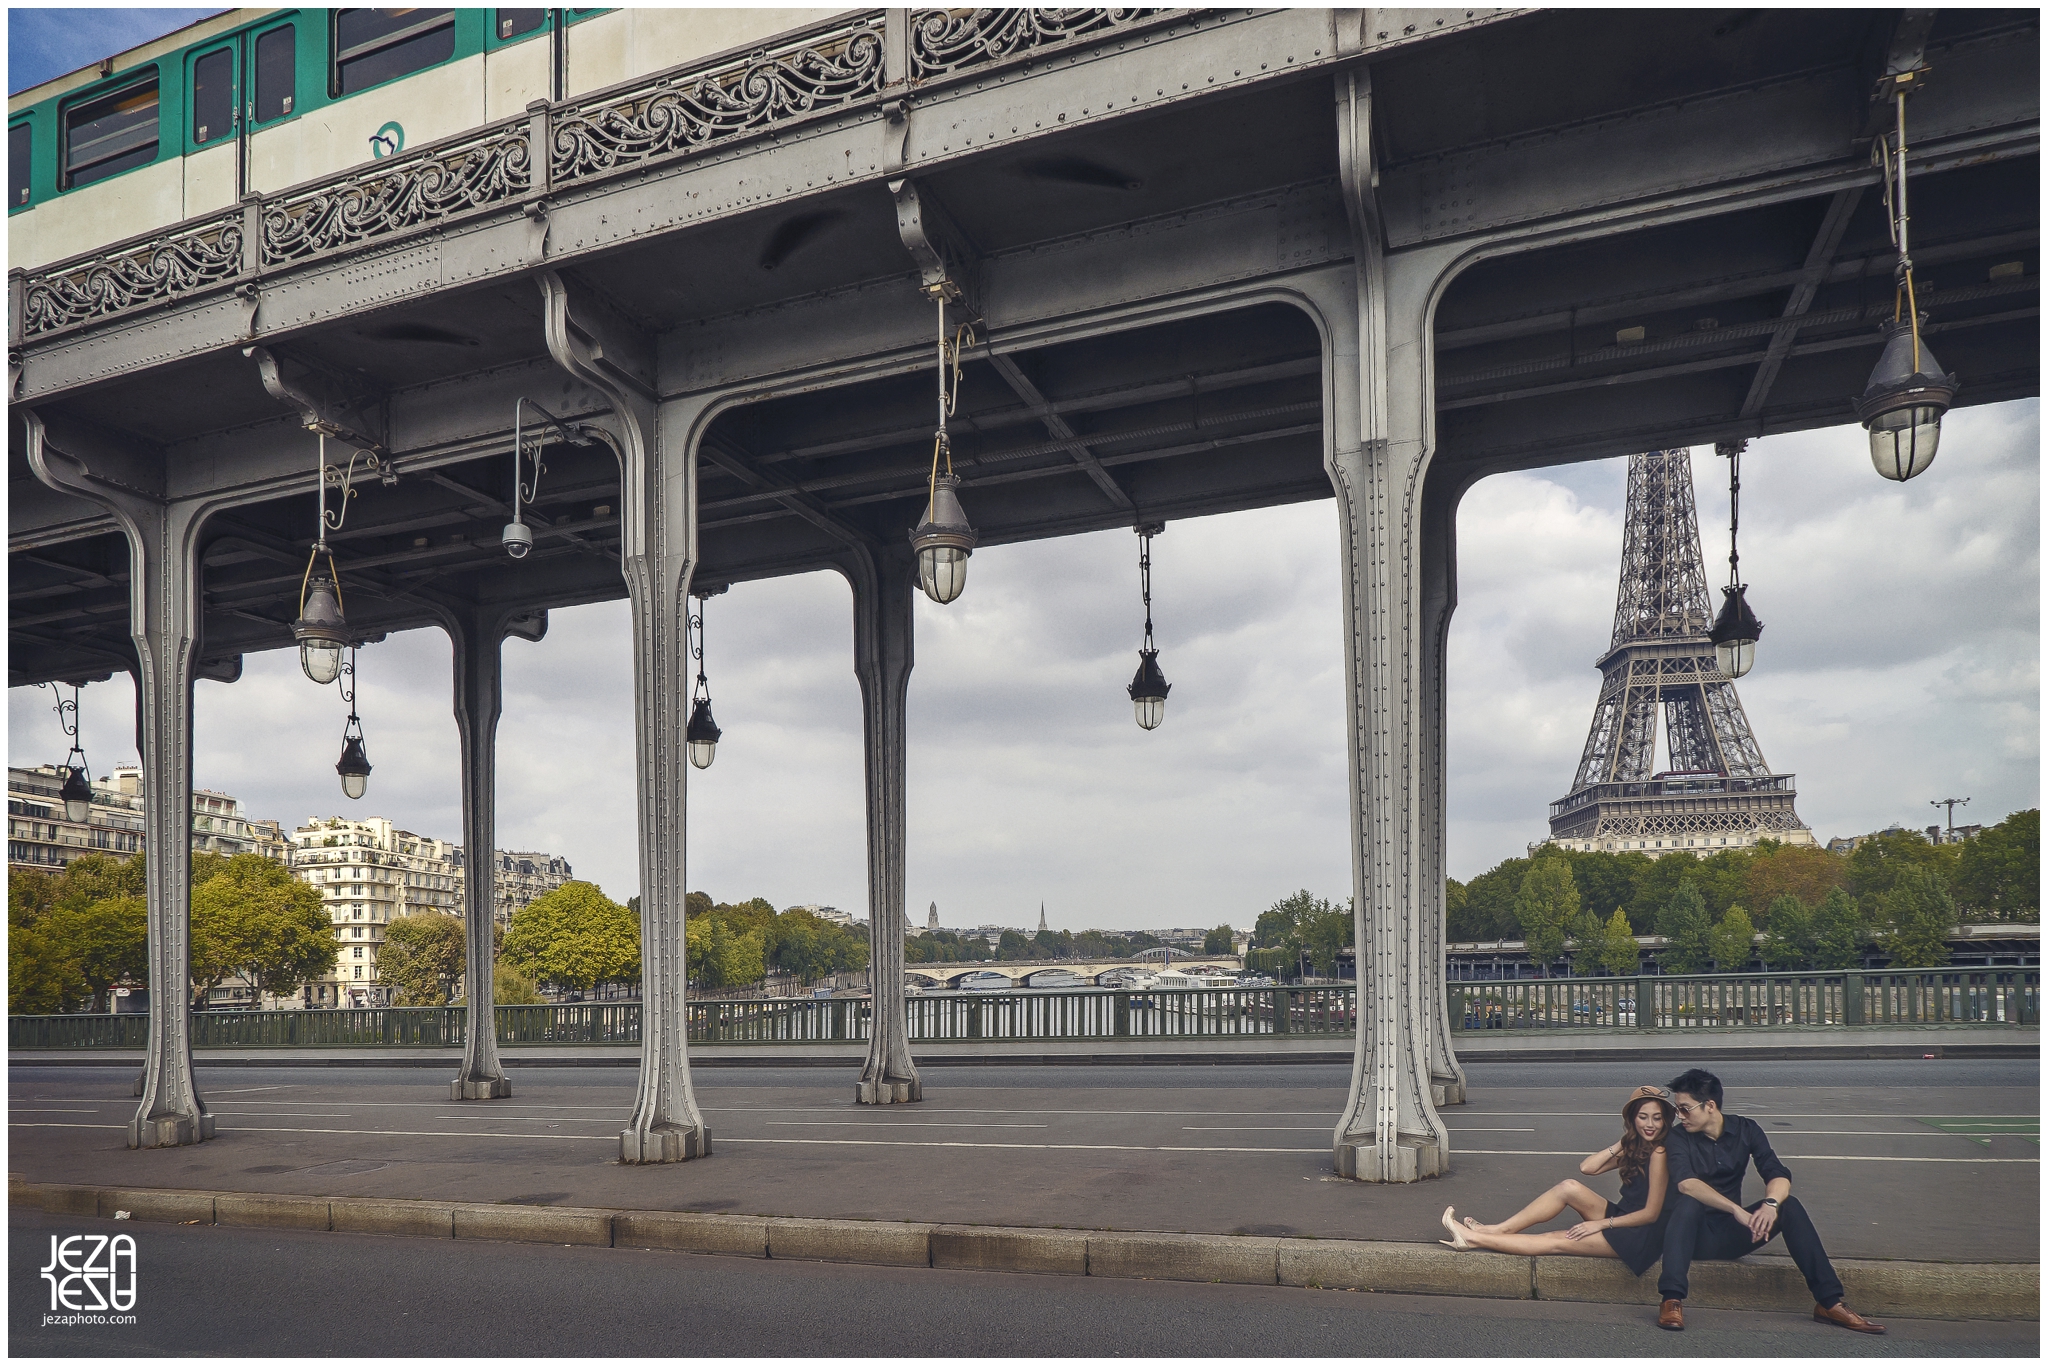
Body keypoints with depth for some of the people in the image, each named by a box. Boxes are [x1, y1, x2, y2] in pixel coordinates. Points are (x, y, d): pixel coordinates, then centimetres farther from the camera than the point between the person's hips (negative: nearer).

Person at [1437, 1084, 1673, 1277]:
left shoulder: (1658, 1153, -18)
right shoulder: (1635, 1148, 9)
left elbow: (1651, 1213, -19)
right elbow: (1587, 1167, -1)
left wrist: (1602, 1223, -15)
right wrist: (1623, 1142, -5)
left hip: (1640, 1236, -8)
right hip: (1623, 1219, 8)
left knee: (1557, 1242, -13)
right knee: (1569, 1188, -13)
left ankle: (1474, 1238, -10)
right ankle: (1499, 1230, -11)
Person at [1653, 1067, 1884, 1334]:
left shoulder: (1745, 1129, 1)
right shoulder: (1679, 1138, -10)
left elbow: (1779, 1175, -12)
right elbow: (1686, 1183, -28)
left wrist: (1770, 1203, -34)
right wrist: (1736, 1210, -41)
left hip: (1731, 1233, 3)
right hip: (1694, 1236, -3)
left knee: (1789, 1205, -18)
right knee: (1689, 1202, -34)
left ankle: (1828, 1301, -20)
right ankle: (1672, 1300, -44)